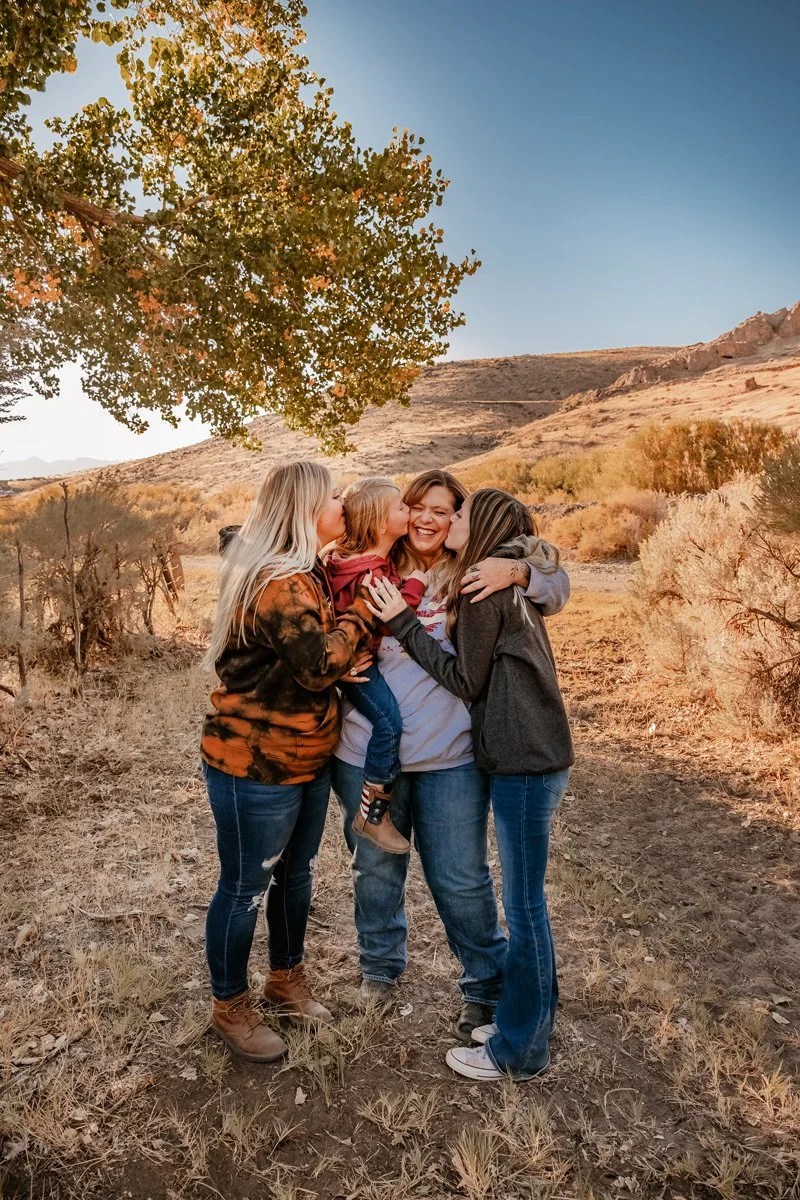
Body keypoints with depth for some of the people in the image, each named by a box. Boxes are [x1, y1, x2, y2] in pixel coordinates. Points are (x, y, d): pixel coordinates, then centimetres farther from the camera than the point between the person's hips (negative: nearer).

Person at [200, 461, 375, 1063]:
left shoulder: (309, 574, 10)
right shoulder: (279, 584, -23)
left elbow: (330, 651, 14)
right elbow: (319, 663, -27)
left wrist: (348, 659, -9)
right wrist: (364, 610, -15)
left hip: (308, 760, 10)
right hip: (256, 766, -9)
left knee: (296, 874, 22)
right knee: (245, 888, 9)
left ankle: (287, 978, 43)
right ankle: (230, 1007, 29)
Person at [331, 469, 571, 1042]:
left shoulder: (472, 575, -1)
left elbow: (557, 587, -3)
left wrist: (516, 571, -22)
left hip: (450, 758, -1)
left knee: (463, 880, 11)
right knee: (376, 869, 20)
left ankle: (486, 985, 34)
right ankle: (380, 967, 45)